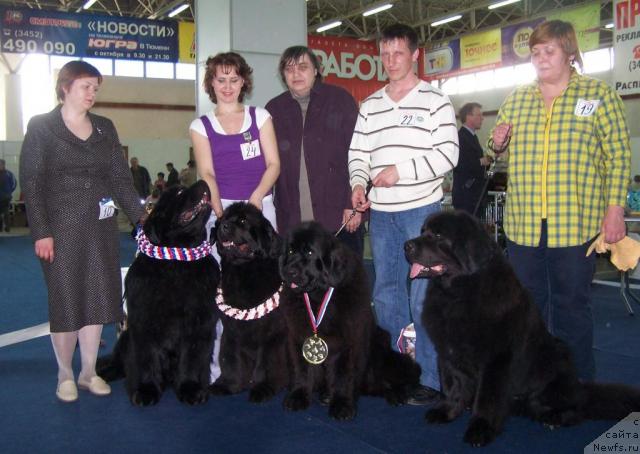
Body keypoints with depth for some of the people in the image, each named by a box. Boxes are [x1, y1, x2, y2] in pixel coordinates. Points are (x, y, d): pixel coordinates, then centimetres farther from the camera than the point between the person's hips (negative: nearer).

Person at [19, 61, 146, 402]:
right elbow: (31, 182, -6)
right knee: (65, 301, 1)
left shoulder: (105, 128, 12)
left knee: (97, 298, 6)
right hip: (61, 228, -4)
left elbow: (121, 178, 10)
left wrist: (141, 216, -3)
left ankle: (89, 372, 20)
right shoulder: (41, 127, -1)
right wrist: (41, 232, -13)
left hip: (101, 227, 4)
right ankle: (65, 376, 16)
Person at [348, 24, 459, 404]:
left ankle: (430, 379, 7)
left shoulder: (435, 101, -3)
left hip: (422, 208, -5)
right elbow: (358, 153, 13)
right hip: (382, 212, 6)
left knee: (423, 297, -5)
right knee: (386, 293, 13)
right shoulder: (370, 106, 12)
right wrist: (358, 183, -6)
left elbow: (449, 154, -10)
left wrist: (401, 170, -16)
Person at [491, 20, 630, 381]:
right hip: (523, 224, 4)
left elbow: (618, 154, -2)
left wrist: (615, 208, -9)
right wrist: (498, 143, 1)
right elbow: (498, 147, 25)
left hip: (576, 225, -4)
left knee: (572, 304, 4)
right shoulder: (515, 100, 12)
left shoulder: (599, 95, 1)